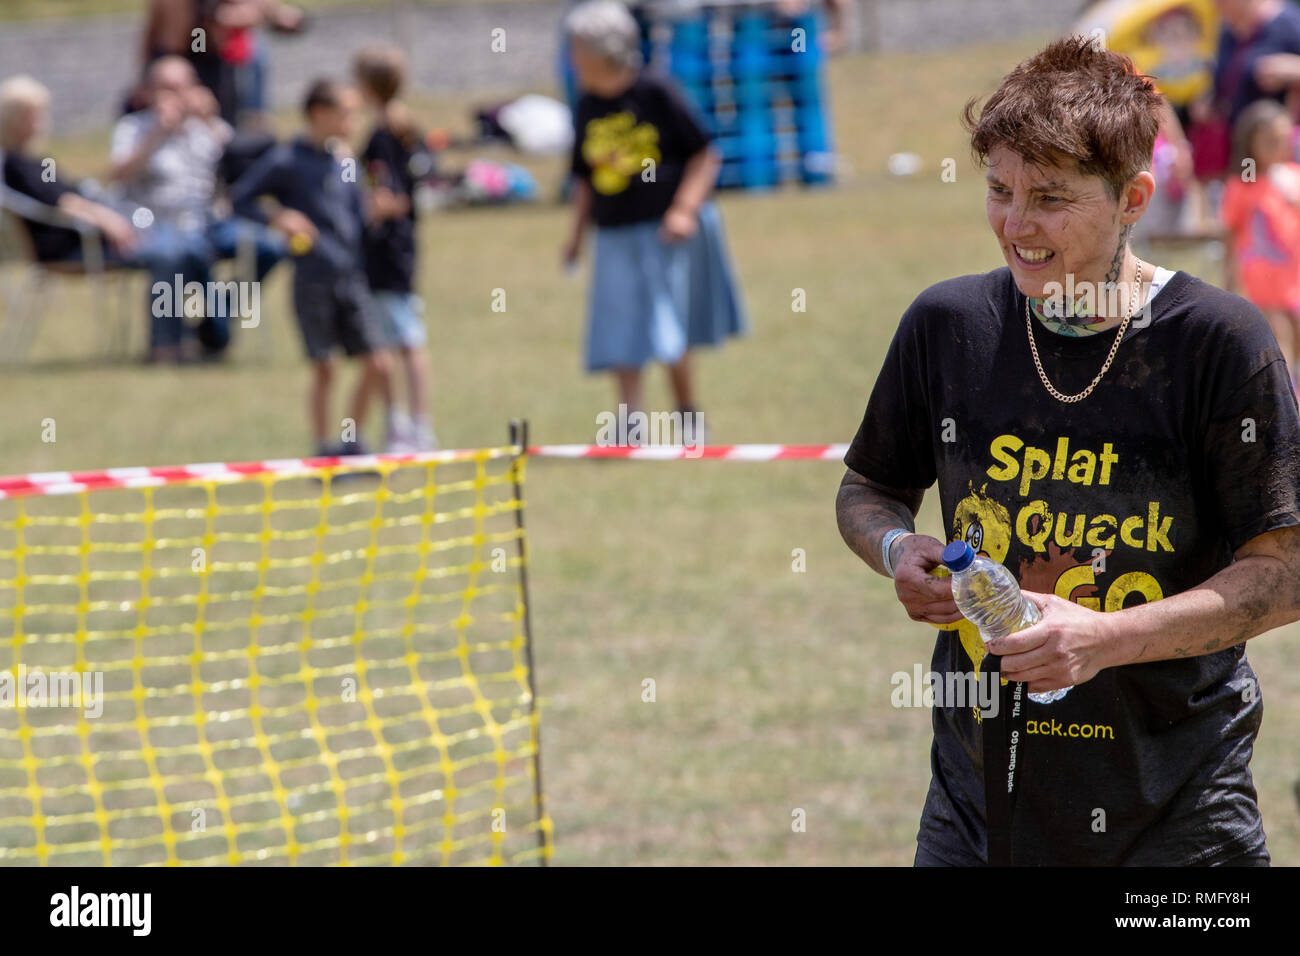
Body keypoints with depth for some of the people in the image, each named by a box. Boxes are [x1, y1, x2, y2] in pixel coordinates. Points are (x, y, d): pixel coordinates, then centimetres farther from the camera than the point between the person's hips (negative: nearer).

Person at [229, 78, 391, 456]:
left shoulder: (345, 162, 11)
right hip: (313, 280, -5)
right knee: (323, 369, 0)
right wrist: (277, 219, -18)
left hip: (352, 278, 5)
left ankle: (352, 440, 17)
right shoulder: (287, 160, -7)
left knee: (377, 365, 1)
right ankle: (323, 448, 14)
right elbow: (240, 197, -5)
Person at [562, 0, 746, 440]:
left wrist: (684, 209, -15)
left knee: (668, 333, -3)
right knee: (622, 339, -2)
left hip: (667, 233, -5)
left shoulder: (656, 95, -8)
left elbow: (705, 156, -6)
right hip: (615, 237, 5)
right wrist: (577, 231, 12)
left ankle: (689, 419, 16)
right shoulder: (588, 111, 7)